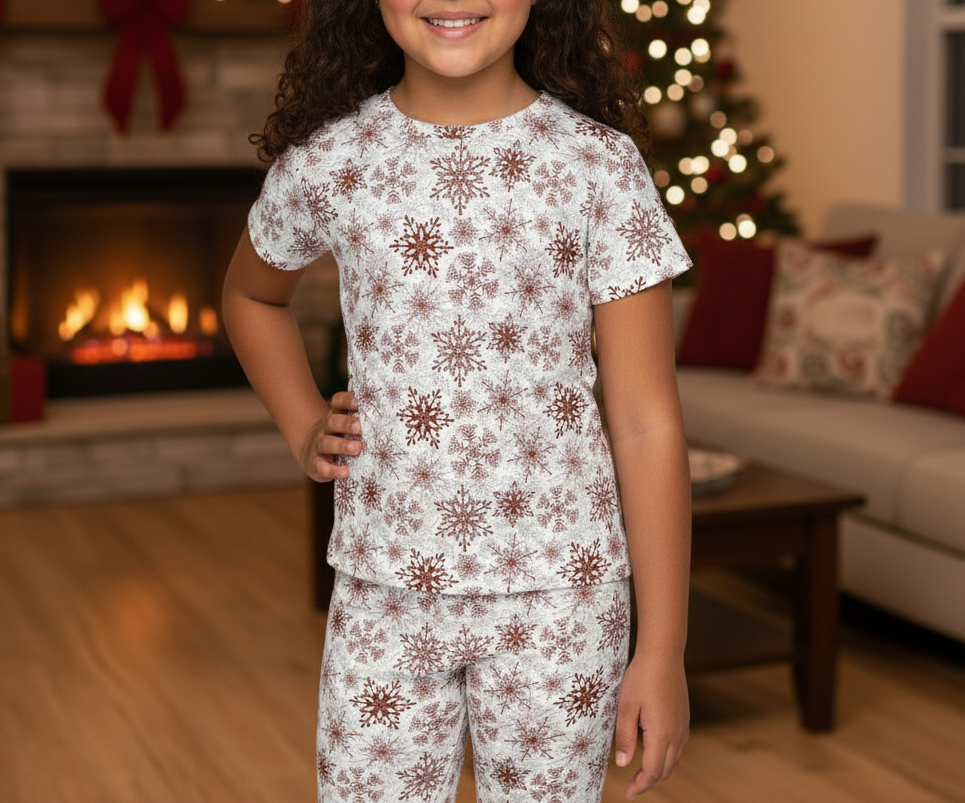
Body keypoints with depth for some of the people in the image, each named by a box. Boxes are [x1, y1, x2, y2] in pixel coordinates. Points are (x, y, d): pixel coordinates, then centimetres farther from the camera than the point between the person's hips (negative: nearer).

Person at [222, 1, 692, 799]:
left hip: (561, 593, -1)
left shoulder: (601, 165, -7)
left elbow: (647, 424, -6)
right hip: (385, 592, 2)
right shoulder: (327, 162, -2)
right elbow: (251, 293, 22)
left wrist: (663, 648, -7)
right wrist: (304, 428, 6)